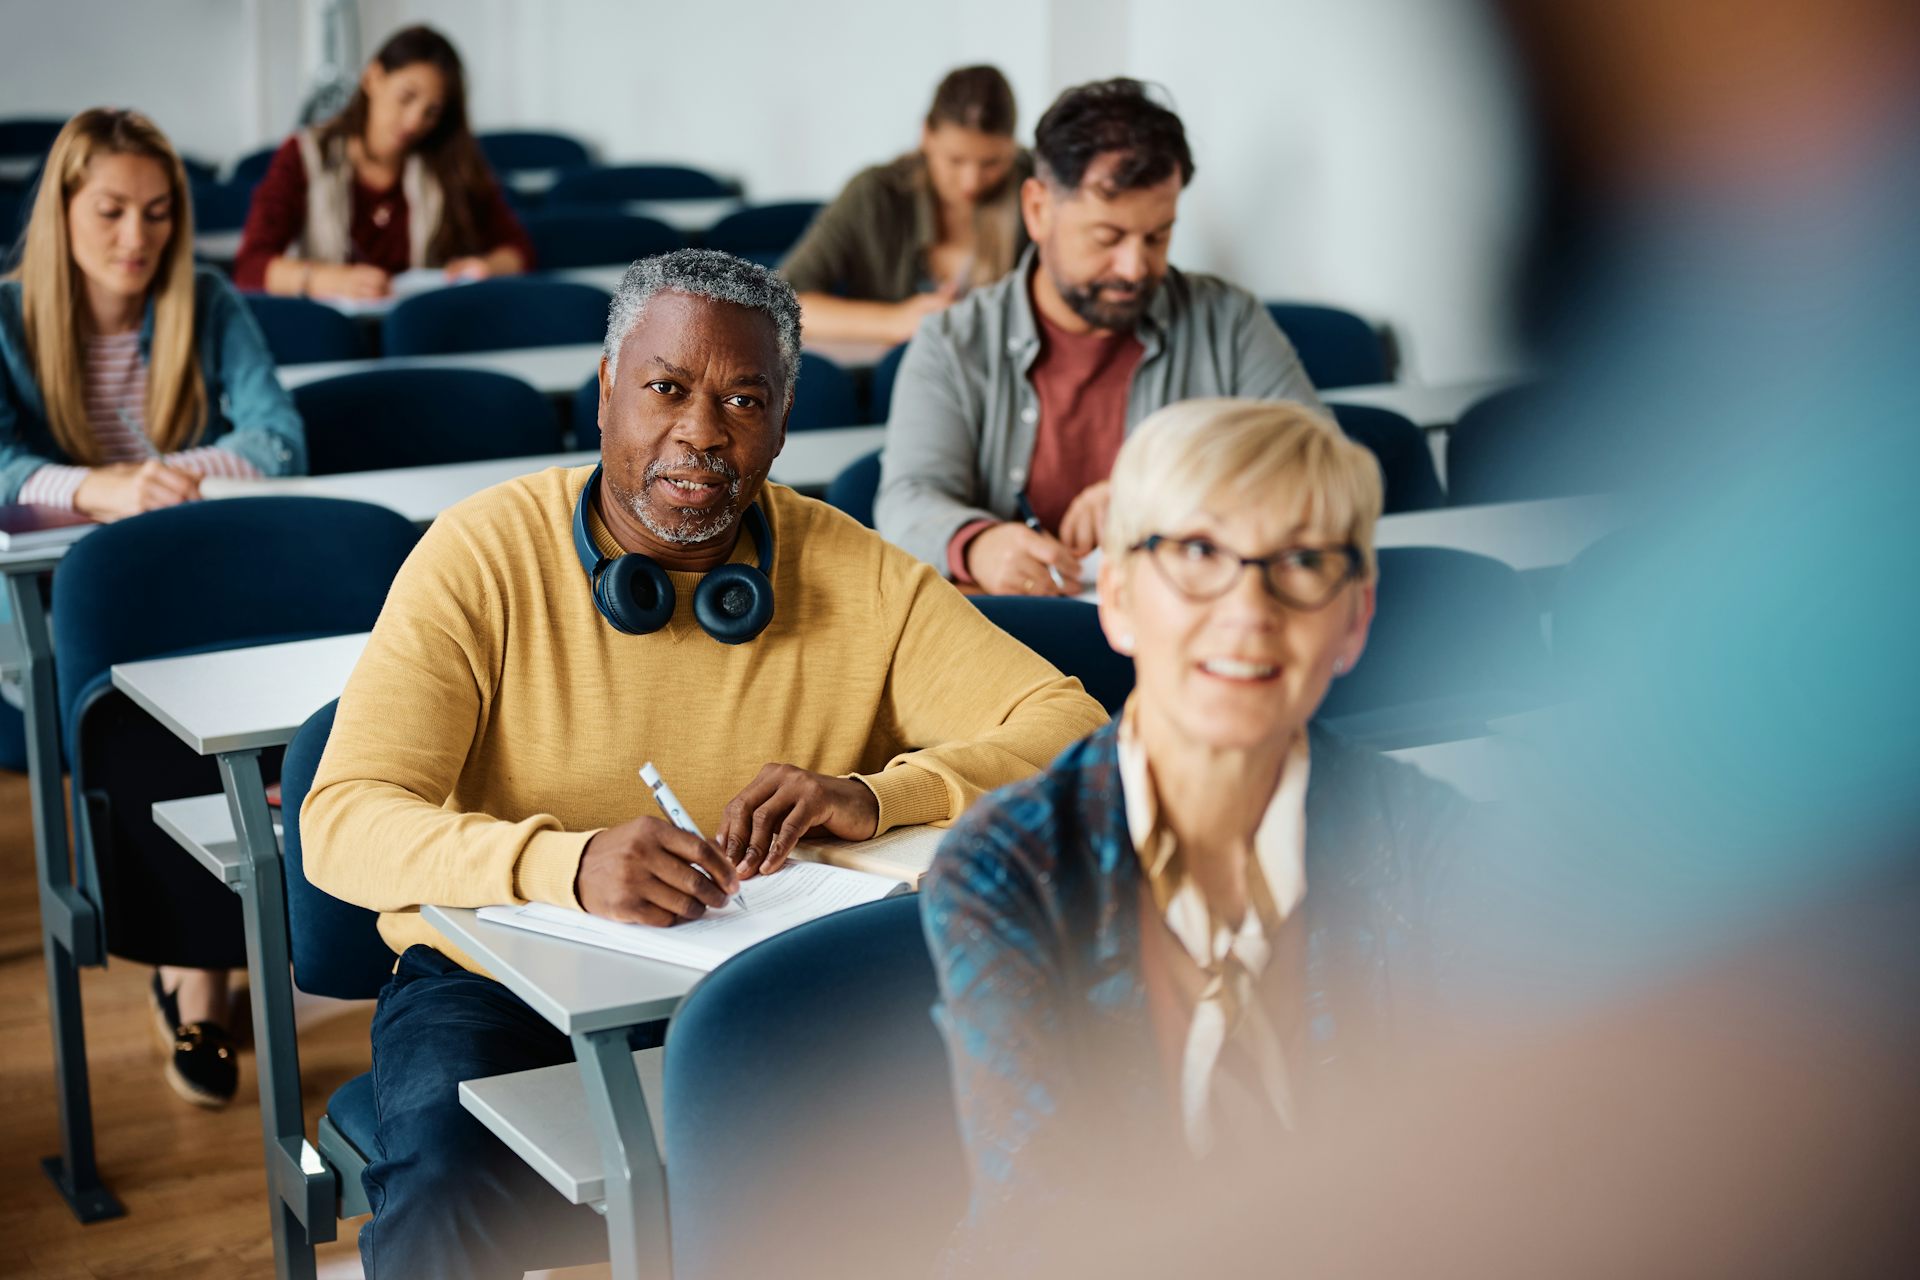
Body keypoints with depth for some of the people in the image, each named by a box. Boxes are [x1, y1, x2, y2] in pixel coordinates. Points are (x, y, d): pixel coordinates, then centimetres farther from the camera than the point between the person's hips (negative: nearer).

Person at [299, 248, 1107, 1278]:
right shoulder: (481, 556, -7)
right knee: (443, 1197, -32)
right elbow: (342, 823, -17)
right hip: (502, 987, -2)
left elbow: (1072, 730, -5)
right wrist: (570, 864, -37)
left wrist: (875, 797, -24)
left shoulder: (857, 579, 1)